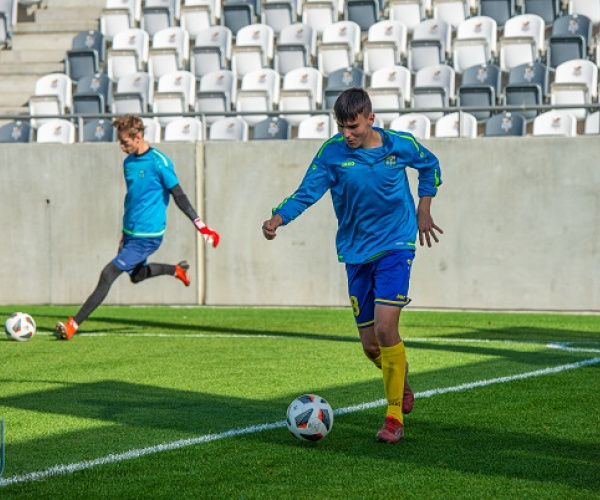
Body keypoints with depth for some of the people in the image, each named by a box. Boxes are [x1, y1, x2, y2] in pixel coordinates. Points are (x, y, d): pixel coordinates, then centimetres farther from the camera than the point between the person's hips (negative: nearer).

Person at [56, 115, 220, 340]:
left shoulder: (158, 162, -17)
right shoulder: (129, 162, 8)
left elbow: (179, 196, -15)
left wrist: (202, 227, -18)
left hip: (147, 235, -9)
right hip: (131, 232, 9)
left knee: (108, 275, -12)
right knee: (137, 275, 25)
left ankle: (73, 324, -10)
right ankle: (177, 270, 45)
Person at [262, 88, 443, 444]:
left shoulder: (400, 145, -6)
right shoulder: (332, 152, -7)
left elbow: (430, 166, 14)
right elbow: (307, 192, -11)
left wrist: (423, 211, 11)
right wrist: (277, 219, -29)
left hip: (395, 246, -2)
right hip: (356, 252, 2)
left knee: (385, 327, -19)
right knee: (370, 344, 5)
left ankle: (395, 418, -10)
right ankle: (402, 386, 37)